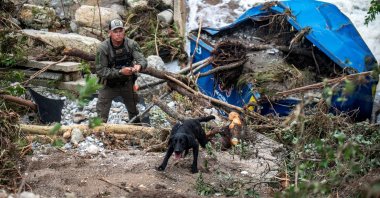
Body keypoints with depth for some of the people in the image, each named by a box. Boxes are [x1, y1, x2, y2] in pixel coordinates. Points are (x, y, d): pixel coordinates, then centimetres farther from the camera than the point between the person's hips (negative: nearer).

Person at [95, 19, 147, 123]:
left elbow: (142, 60, -25)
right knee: (101, 116, -2)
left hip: (127, 83, 3)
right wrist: (120, 72, -35)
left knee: (134, 111, 21)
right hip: (109, 85, -3)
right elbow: (100, 71, -24)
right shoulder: (103, 48, -23)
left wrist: (139, 66, -50)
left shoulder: (131, 44, -16)